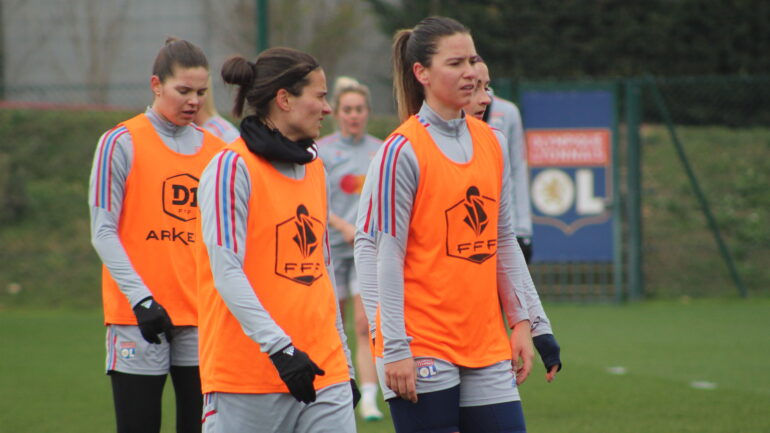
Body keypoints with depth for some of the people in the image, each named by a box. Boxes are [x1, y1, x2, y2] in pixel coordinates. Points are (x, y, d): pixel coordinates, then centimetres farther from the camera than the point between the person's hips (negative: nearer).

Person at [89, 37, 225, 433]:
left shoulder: (216, 150, 11)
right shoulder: (121, 144, -2)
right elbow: (103, 232, -6)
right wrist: (141, 298, -15)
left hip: (202, 318, 4)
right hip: (139, 318, -4)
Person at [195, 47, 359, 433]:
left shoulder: (314, 168, 15)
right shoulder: (232, 167, -8)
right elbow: (227, 272, -16)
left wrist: (344, 362, 20)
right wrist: (279, 347, -24)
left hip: (323, 370, 6)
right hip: (246, 376, -6)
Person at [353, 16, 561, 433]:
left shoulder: (490, 143, 10)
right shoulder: (403, 152, -10)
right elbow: (382, 256, -12)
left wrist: (521, 320, 11)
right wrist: (394, 348, -15)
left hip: (486, 344, 6)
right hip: (423, 348, -6)